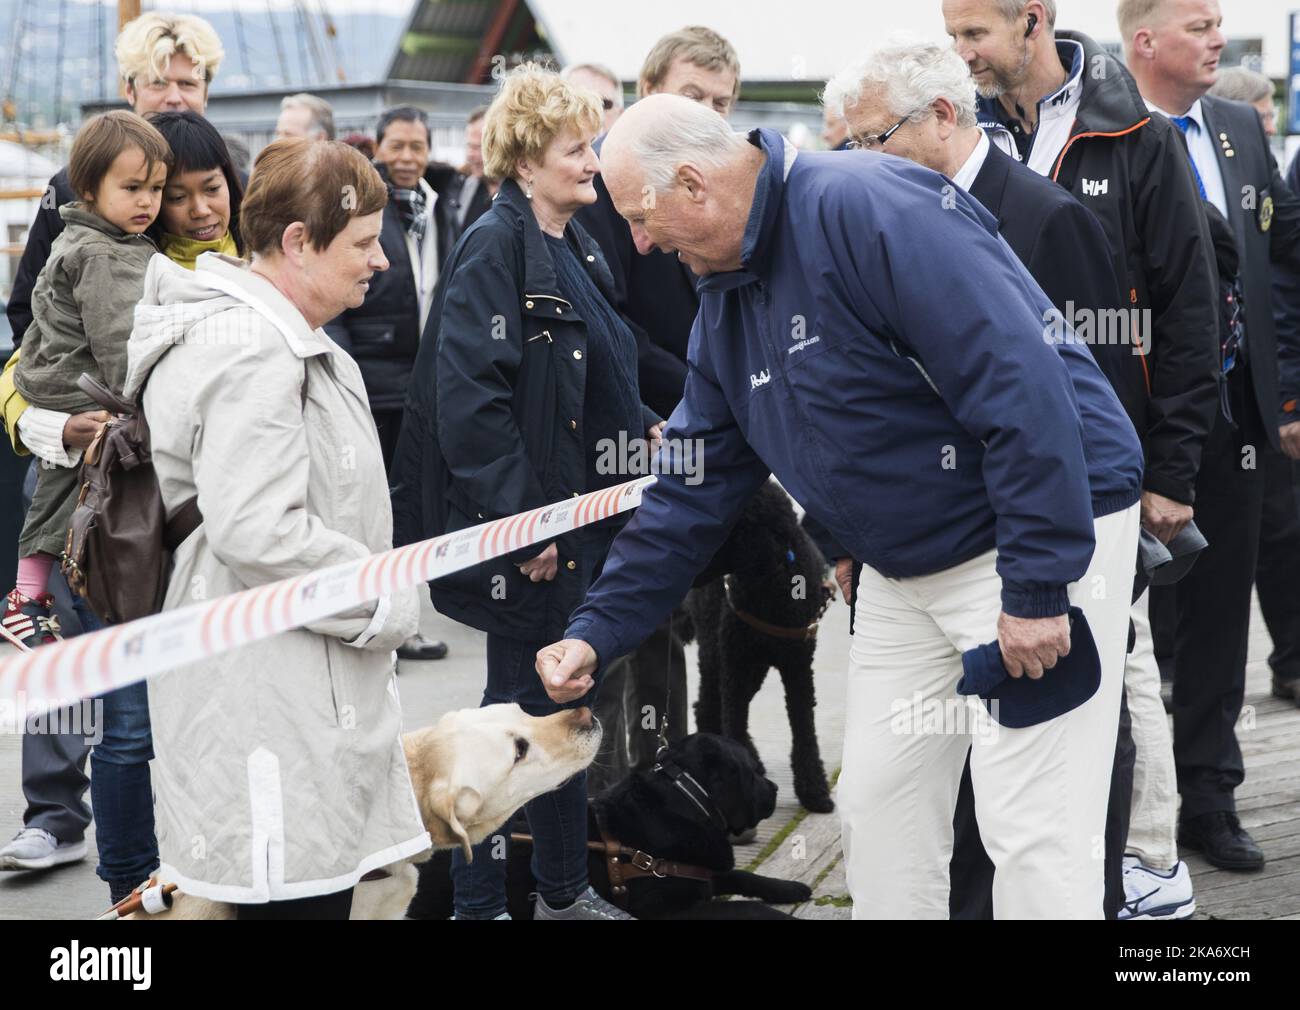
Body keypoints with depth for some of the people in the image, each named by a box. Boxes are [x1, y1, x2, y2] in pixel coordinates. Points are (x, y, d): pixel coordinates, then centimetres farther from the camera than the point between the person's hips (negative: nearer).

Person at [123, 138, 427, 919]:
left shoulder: (283, 339, 18)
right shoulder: (251, 354, -18)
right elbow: (258, 532, -26)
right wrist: (385, 604, -14)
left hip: (311, 681, 11)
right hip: (269, 697, -11)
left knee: (327, 884, 11)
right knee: (299, 894, -8)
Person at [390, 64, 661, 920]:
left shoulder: (578, 248, 13)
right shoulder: (495, 249, -15)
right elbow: (469, 397, -22)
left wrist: (645, 427, 8)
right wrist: (520, 518, -24)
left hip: (585, 513, 9)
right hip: (525, 526, -9)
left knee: (563, 701, 16)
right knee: (519, 705, -1)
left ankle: (565, 891, 28)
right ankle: (478, 900, 11)